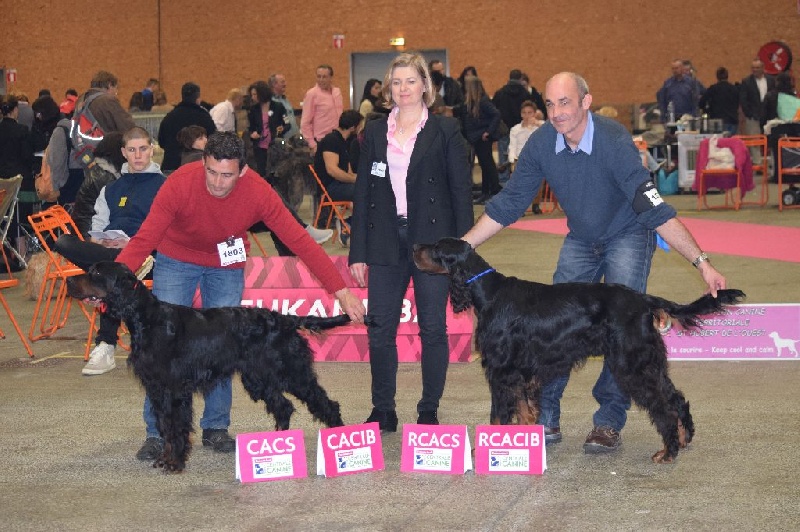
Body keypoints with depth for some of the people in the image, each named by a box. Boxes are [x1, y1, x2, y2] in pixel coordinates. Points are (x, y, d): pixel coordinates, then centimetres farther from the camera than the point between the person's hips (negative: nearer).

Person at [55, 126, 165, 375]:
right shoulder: (111, 189, 28)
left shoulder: (163, 185, 11)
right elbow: (97, 227, 20)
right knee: (64, 243, -24)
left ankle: (105, 346, -27)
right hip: (107, 250, 5)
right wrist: (99, 241, -4)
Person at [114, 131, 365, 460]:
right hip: (177, 259, -1)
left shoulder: (258, 192, -29)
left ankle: (216, 427, 10)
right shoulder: (180, 183, -33)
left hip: (227, 264, 1)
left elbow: (299, 241, -25)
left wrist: (342, 292, -27)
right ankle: (157, 433, -5)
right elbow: (144, 240, -33)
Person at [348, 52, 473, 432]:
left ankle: (429, 412, 15)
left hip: (431, 242, -3)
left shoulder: (445, 130, 1)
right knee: (380, 328, 3)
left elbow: (461, 190, 0)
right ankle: (382, 412, 15)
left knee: (432, 328, 4)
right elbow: (362, 192, 10)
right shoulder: (374, 133, 10)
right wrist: (358, 252, 5)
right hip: (385, 243, 3)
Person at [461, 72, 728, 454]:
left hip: (627, 236, -4)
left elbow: (653, 208, -35)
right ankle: (545, 418, 3)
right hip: (580, 240, 4)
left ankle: (610, 422, -5)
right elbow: (509, 203, -8)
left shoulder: (614, 142, -33)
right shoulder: (541, 144, -18)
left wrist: (701, 263, -40)